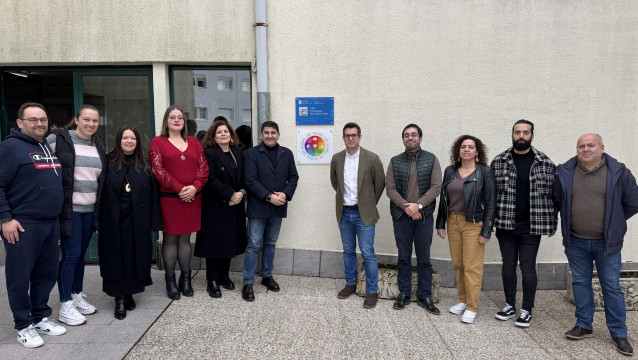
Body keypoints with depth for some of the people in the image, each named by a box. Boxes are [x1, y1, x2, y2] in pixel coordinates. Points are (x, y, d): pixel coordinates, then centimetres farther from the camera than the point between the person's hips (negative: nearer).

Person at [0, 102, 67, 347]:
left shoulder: (49, 147, 14)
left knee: (47, 274, 14)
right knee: (20, 277, 4)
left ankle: (41, 317, 28)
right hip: (22, 225, -7)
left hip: (51, 223, 7)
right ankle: (23, 326, 18)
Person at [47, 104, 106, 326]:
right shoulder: (58, 139, -7)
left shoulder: (99, 144, 11)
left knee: (81, 253, 14)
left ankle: (77, 296, 28)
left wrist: (99, 208, 17)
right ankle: (66, 306, 8)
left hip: (90, 209, 6)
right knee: (71, 254, -4)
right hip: (68, 208, -5)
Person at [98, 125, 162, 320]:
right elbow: (102, 192, 1)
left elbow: (153, 194, 3)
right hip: (113, 221, -1)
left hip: (137, 221, 1)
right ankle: (119, 299, 13)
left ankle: (129, 293, 25)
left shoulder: (144, 166, 6)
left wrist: (153, 222, -2)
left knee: (135, 258, 8)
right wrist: (100, 220, -6)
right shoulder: (108, 163, 2)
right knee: (116, 258, 4)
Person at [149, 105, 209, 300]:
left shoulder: (193, 142, 14)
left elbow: (203, 167, 6)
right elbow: (158, 170, -8)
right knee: (170, 239, 3)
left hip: (192, 198, 3)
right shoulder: (158, 142, 3)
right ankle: (170, 281, 13)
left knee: (185, 238, 10)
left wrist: (195, 187, -11)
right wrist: (179, 189, -15)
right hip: (169, 198, -3)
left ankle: (185, 279, 18)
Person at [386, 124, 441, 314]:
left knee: (424, 258, 7)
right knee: (403, 257, 10)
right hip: (401, 216, 1)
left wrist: (418, 205, -16)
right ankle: (404, 294, 22)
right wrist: (407, 207, -13)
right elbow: (390, 188, -1)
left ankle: (425, 296, 20)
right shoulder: (395, 161, 5)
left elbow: (436, 187, -5)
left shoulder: (431, 160, 3)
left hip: (424, 215, -1)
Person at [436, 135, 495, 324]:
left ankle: (472, 308, 10)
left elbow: (490, 203, -6)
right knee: (457, 264, 11)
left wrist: (486, 231, -10)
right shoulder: (450, 171, 8)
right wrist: (440, 223, 9)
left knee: (472, 266, -2)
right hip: (453, 222, 5)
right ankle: (462, 300, 26)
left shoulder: (485, 172, -5)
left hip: (473, 224, -4)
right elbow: (443, 199, 12)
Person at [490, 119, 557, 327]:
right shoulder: (498, 162, 2)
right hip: (505, 224, 2)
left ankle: (526, 310, 19)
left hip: (531, 225, -1)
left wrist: (552, 223, 2)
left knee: (528, 267, 6)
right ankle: (510, 306, 26)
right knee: (508, 265, 12)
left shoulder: (545, 163, 1)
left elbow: (552, 194, 3)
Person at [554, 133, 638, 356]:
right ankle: (584, 326, 25)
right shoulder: (564, 173, 0)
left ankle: (619, 334, 20)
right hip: (575, 242, 2)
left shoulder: (618, 172, -6)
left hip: (606, 242, -2)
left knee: (612, 287, 6)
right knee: (580, 283, 12)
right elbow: (557, 200, 13)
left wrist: (612, 222, 7)